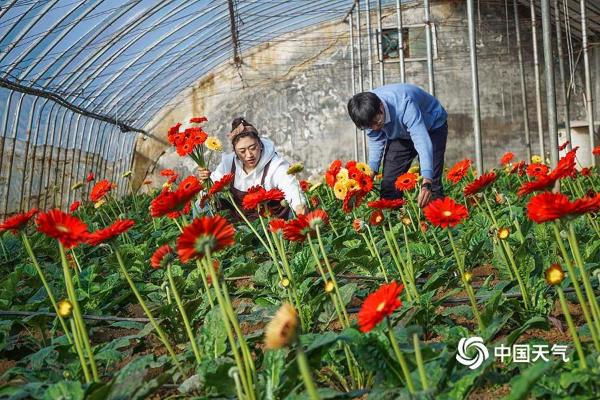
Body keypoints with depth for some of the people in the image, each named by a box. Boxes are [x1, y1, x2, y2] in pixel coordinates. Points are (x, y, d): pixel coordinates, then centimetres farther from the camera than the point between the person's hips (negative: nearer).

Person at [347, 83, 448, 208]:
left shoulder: (404, 105, -43)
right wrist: (371, 172, -19)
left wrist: (426, 183, -59)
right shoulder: (368, 114, -23)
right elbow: (376, 141, -7)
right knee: (389, 181, -3)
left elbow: (422, 141, -49)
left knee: (432, 182, -18)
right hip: (400, 134, 5)